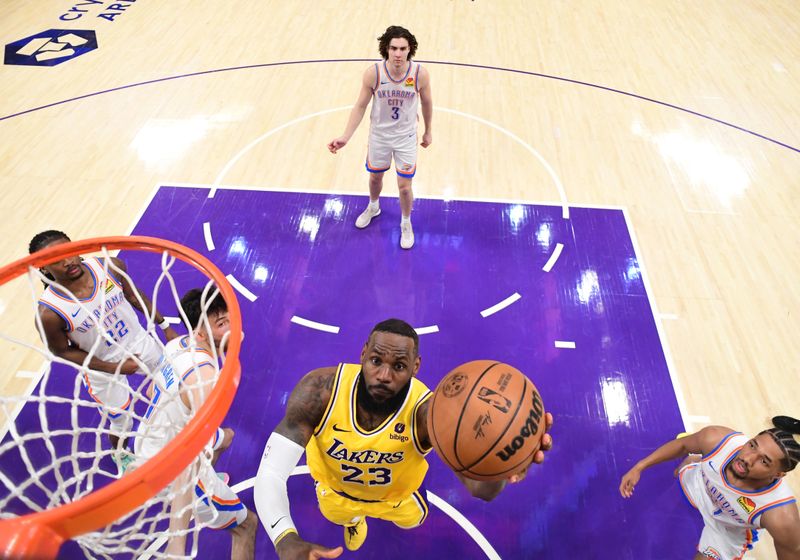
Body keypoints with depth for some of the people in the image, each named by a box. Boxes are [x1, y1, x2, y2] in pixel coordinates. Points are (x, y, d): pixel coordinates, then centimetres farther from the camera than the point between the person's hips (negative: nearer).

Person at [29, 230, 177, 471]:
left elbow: (134, 296, -4)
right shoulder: (49, 313, -30)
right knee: (121, 422, 15)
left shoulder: (111, 266, -23)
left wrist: (165, 326, 2)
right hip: (102, 367, -3)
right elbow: (62, 351, -14)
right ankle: (120, 455, 52)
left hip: (139, 342, 3)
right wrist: (114, 367, -17)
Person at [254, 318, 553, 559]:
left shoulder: (428, 413, -42)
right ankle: (354, 520, 73)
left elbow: (479, 486, -54)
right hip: (335, 489, 1)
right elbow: (270, 472, -39)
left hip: (396, 495, 0)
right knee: (342, 517, 35)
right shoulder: (319, 391, -41)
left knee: (411, 521, 32)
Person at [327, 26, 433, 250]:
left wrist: (428, 132, 9)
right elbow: (360, 106, -11)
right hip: (379, 135, 1)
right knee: (375, 177, 21)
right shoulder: (373, 73, -21)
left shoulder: (420, 74, -20)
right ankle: (373, 207, 53)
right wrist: (345, 137, -19)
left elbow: (426, 103, -2)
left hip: (406, 138, -1)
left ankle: (406, 224, 30)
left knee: (404, 187, 2)